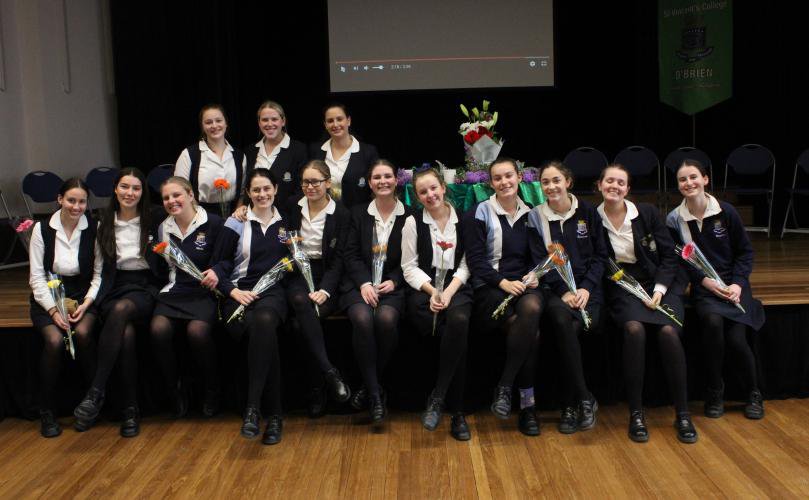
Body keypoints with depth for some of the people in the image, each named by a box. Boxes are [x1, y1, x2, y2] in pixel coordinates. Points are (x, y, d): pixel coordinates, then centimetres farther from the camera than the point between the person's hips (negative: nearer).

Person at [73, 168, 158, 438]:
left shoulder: (153, 222, 7)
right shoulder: (104, 224, 11)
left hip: (145, 289, -1)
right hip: (114, 290, 1)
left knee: (121, 309, -35)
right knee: (127, 333, -30)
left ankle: (96, 392, -33)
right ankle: (130, 408, -24)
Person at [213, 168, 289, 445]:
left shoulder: (285, 222, 18)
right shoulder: (236, 223, 11)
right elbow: (218, 264, 6)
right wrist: (233, 291, -9)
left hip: (273, 291, 1)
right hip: (240, 294, -1)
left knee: (264, 321, -38)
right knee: (265, 331, -35)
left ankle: (253, 408, -37)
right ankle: (275, 414, -29)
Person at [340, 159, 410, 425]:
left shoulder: (409, 216, 9)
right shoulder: (358, 214, 15)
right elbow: (351, 255, 6)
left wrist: (393, 282, -10)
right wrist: (364, 284, -11)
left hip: (392, 285, -1)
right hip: (359, 284, 1)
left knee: (386, 319, -33)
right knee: (363, 319, -32)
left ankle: (369, 387, -15)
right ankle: (375, 394, -24)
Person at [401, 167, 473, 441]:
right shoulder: (413, 222, 8)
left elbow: (466, 264, 5)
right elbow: (409, 267, 3)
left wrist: (448, 291, -13)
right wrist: (432, 290, -14)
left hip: (456, 286, 0)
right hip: (423, 288, 0)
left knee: (459, 320, -36)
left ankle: (437, 398, -28)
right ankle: (456, 411, -19)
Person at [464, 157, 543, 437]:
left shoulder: (531, 214, 17)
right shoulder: (479, 213, 4)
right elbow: (475, 259, -3)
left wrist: (534, 277, -3)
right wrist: (504, 283, -16)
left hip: (524, 285, 3)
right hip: (489, 287, -3)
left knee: (532, 308, -36)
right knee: (531, 329, -33)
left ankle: (504, 388, -25)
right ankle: (527, 403, -18)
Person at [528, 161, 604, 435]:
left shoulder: (588, 211, 10)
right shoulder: (536, 217, 8)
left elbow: (600, 255, 8)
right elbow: (540, 261, 1)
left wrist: (585, 288, -8)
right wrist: (564, 291, -14)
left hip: (586, 287, 0)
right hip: (554, 288, 0)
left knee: (569, 329, -31)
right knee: (562, 321, -35)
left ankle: (570, 406, -18)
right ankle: (584, 400, -24)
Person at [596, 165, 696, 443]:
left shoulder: (647, 213, 2)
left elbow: (669, 256, 4)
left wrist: (659, 289, -10)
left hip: (659, 283, 1)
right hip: (621, 288, -1)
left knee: (668, 331, -28)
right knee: (634, 329, -32)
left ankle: (682, 414, -13)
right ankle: (635, 413, -20)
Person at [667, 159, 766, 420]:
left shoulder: (726, 212, -1)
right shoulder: (674, 220, 1)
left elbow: (745, 252, 4)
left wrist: (737, 284, -9)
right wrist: (705, 280, -15)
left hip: (733, 284, 0)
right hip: (702, 287, 0)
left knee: (735, 337, -21)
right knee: (713, 322, -31)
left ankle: (754, 394, 9)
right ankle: (715, 393, -11)